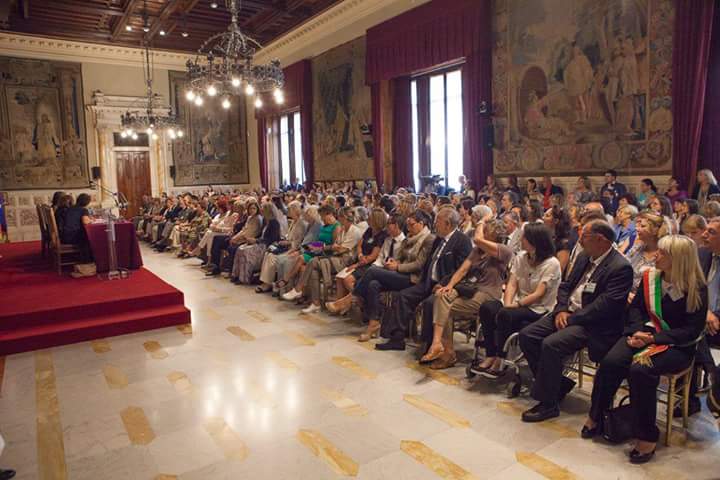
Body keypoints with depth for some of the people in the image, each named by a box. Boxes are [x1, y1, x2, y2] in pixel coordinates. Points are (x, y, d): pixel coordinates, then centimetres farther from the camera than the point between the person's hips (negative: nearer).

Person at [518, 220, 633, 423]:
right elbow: (565, 286, 14)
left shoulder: (621, 267, -14)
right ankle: (559, 383, 11)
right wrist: (561, 310, -4)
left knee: (550, 345, -28)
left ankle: (548, 404, -10)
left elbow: (604, 306, -21)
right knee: (526, 335, -5)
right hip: (567, 313, 8)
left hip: (591, 323, -8)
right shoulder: (584, 257, 12)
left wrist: (571, 318, -18)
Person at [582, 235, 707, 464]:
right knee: (610, 361, -24)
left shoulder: (697, 289, -9)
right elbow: (636, 307, 13)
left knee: (640, 370, -33)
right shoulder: (649, 277, 5)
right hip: (645, 334, 4)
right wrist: (638, 330, -7)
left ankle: (646, 436, -15)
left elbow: (692, 330, -11)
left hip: (676, 346, -4)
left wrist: (654, 338, -20)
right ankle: (595, 416, -5)